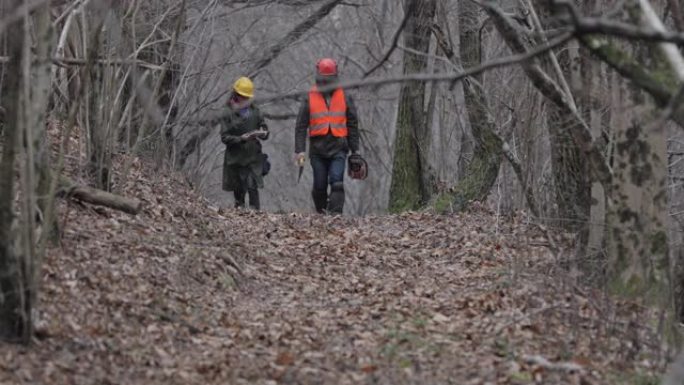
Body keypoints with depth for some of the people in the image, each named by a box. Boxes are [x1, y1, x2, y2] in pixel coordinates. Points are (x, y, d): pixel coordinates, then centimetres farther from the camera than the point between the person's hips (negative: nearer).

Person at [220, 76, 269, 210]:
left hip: (253, 158, 1)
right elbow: (224, 137, -9)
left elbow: (265, 132, 12)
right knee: (238, 190, 7)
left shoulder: (254, 111, 8)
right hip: (235, 158, -1)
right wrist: (241, 139, -24)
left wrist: (262, 133, -13)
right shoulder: (228, 114, -3)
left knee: (253, 188, -13)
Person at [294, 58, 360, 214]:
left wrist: (355, 150, 8)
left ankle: (335, 214, -19)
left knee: (337, 182, -15)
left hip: (338, 150, -1)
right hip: (318, 150, 1)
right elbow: (301, 126, 3)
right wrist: (299, 150, -5)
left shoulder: (345, 98, 7)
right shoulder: (309, 99, 5)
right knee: (320, 186, 4)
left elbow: (353, 125, 11)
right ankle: (321, 214, 21)